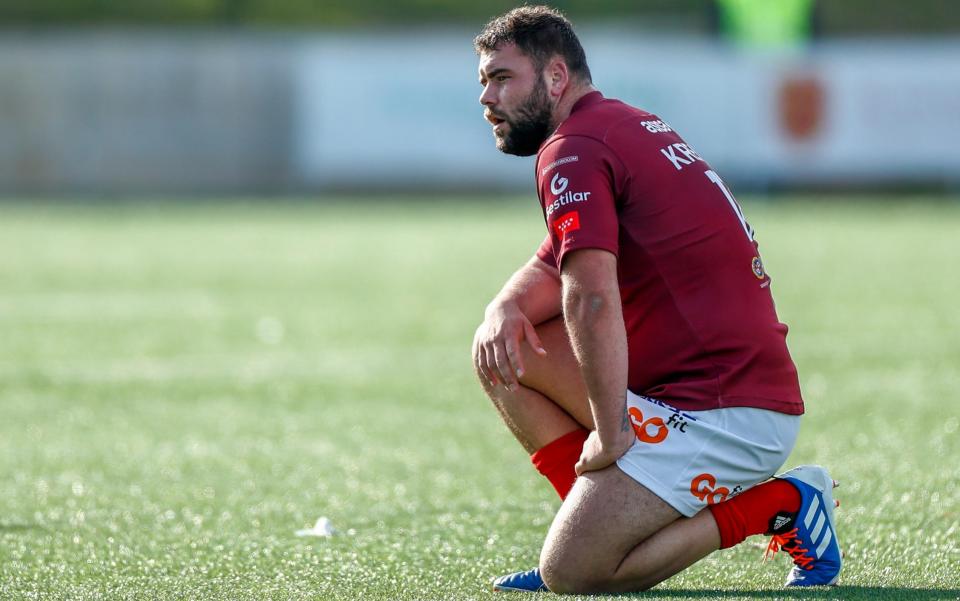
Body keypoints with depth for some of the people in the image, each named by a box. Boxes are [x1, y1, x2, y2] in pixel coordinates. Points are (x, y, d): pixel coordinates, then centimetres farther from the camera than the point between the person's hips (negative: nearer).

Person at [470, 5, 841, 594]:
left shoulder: (572, 149, -13)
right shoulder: (633, 126, 19)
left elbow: (592, 296, -26)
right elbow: (553, 268, 24)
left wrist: (609, 432, -21)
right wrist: (505, 307, 2)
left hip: (725, 411, -10)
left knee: (570, 572, -13)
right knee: (507, 351, 11)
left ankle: (778, 504, -5)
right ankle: (598, 524, 6)